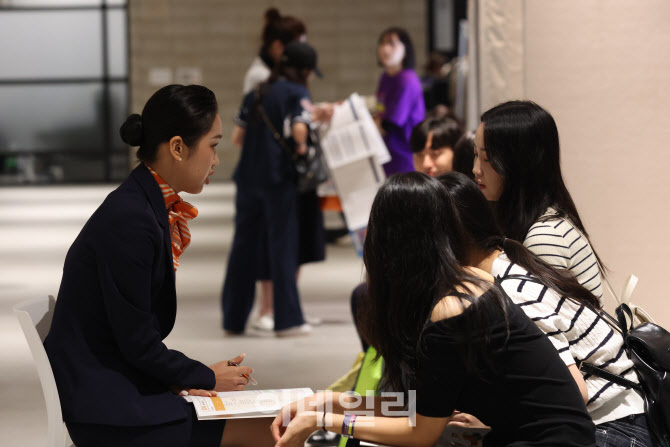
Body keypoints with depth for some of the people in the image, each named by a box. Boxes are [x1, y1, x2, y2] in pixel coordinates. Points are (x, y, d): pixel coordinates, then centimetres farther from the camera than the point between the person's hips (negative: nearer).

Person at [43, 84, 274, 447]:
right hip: (108, 412, -10)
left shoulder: (151, 209, 9)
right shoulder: (129, 220, -21)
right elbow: (137, 343, -18)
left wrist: (181, 377, -1)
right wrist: (207, 378, -5)